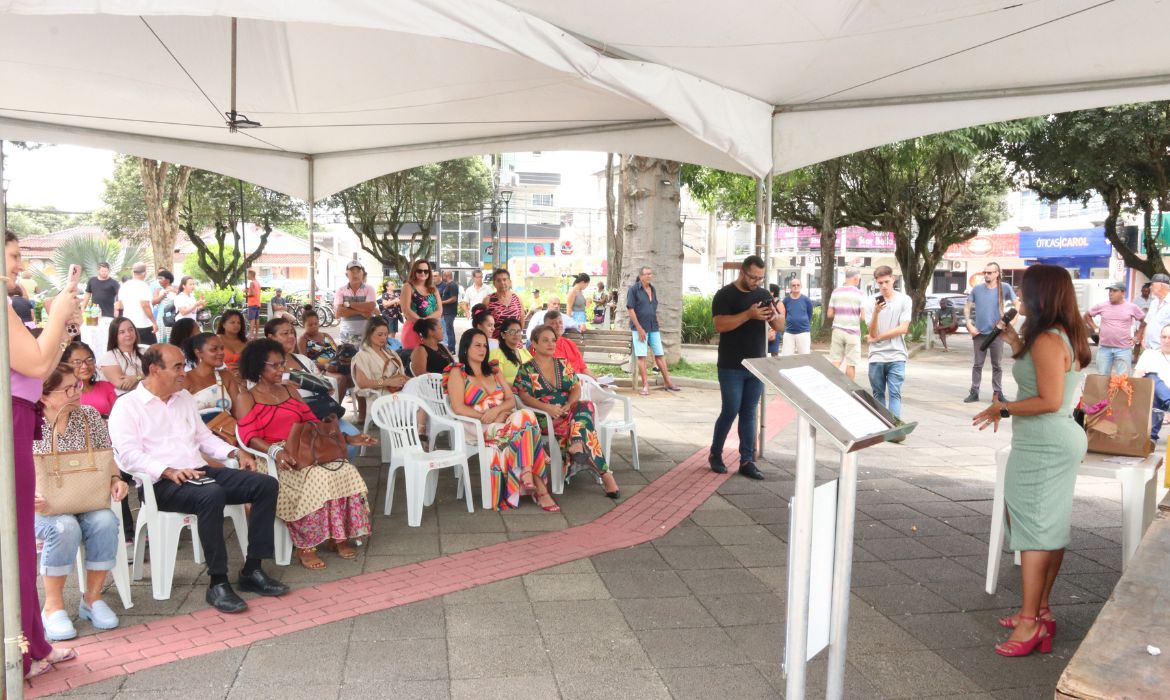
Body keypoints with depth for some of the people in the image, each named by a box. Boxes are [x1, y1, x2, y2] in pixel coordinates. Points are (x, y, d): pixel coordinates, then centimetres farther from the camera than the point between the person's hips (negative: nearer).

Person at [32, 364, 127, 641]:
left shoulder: (90, 415, 3)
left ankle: (92, 597, -10)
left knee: (105, 521, -30)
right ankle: (53, 606, -16)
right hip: (43, 507, -3)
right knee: (65, 528, -35)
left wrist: (115, 479, -12)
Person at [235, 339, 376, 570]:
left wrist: (348, 438, 6)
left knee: (345, 471, -22)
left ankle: (338, 537, -15)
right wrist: (276, 451, -31)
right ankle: (305, 547, -24)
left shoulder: (289, 390, 22)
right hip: (273, 459, -5)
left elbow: (313, 422, 17)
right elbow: (250, 437, -10)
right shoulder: (246, 399, 5)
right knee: (317, 478, -33)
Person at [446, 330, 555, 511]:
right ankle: (539, 488, -31)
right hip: (478, 428, -5)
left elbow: (511, 400, 13)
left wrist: (496, 410, -9)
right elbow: (458, 408, -8)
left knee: (525, 415, -31)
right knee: (527, 419, -30)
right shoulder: (457, 372, 5)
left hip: (504, 421, 5)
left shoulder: (493, 370, 22)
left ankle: (527, 472, -34)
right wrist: (487, 418, -16)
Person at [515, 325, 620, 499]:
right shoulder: (526, 369, 6)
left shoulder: (563, 364, 17)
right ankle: (604, 473, -38)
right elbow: (524, 396, -6)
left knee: (585, 406, -34)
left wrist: (569, 405, -14)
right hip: (545, 418, -4)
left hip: (570, 411, 4)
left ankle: (577, 448, -47)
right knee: (584, 425, -33)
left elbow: (576, 388, 10)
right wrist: (548, 408, -24)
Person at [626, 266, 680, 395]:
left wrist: (656, 325, 15)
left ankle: (668, 382, 14)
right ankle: (645, 385, -1)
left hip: (654, 328, 6)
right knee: (641, 356, -4)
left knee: (660, 354, 8)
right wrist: (639, 328, -14)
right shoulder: (634, 289, -5)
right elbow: (630, 309, -10)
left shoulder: (653, 290, 13)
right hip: (639, 328, -6)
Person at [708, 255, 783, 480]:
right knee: (730, 412, -1)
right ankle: (715, 455, 17)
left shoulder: (764, 294, 10)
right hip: (731, 368, -5)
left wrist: (774, 315, -13)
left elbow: (779, 326, 10)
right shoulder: (725, 295, -7)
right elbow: (720, 325, -20)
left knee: (749, 413, 7)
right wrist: (749, 314, -28)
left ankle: (747, 461, 11)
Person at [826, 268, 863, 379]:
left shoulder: (836, 292, 3)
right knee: (851, 364, 4)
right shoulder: (859, 294, -6)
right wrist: (857, 317, 11)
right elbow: (863, 316, -10)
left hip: (837, 330, 3)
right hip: (852, 332, -3)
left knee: (835, 362, 5)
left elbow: (829, 314, 5)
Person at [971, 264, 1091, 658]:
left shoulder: (1048, 340, -19)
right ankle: (1040, 611, 23)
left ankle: (1030, 623, -1)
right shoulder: (1067, 336, 12)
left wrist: (1003, 409, -14)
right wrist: (1016, 345, 16)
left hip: (1044, 445, -10)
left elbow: (1049, 401, -24)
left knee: (1034, 527, -6)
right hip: (1061, 439, 10)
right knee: (1051, 528, 14)